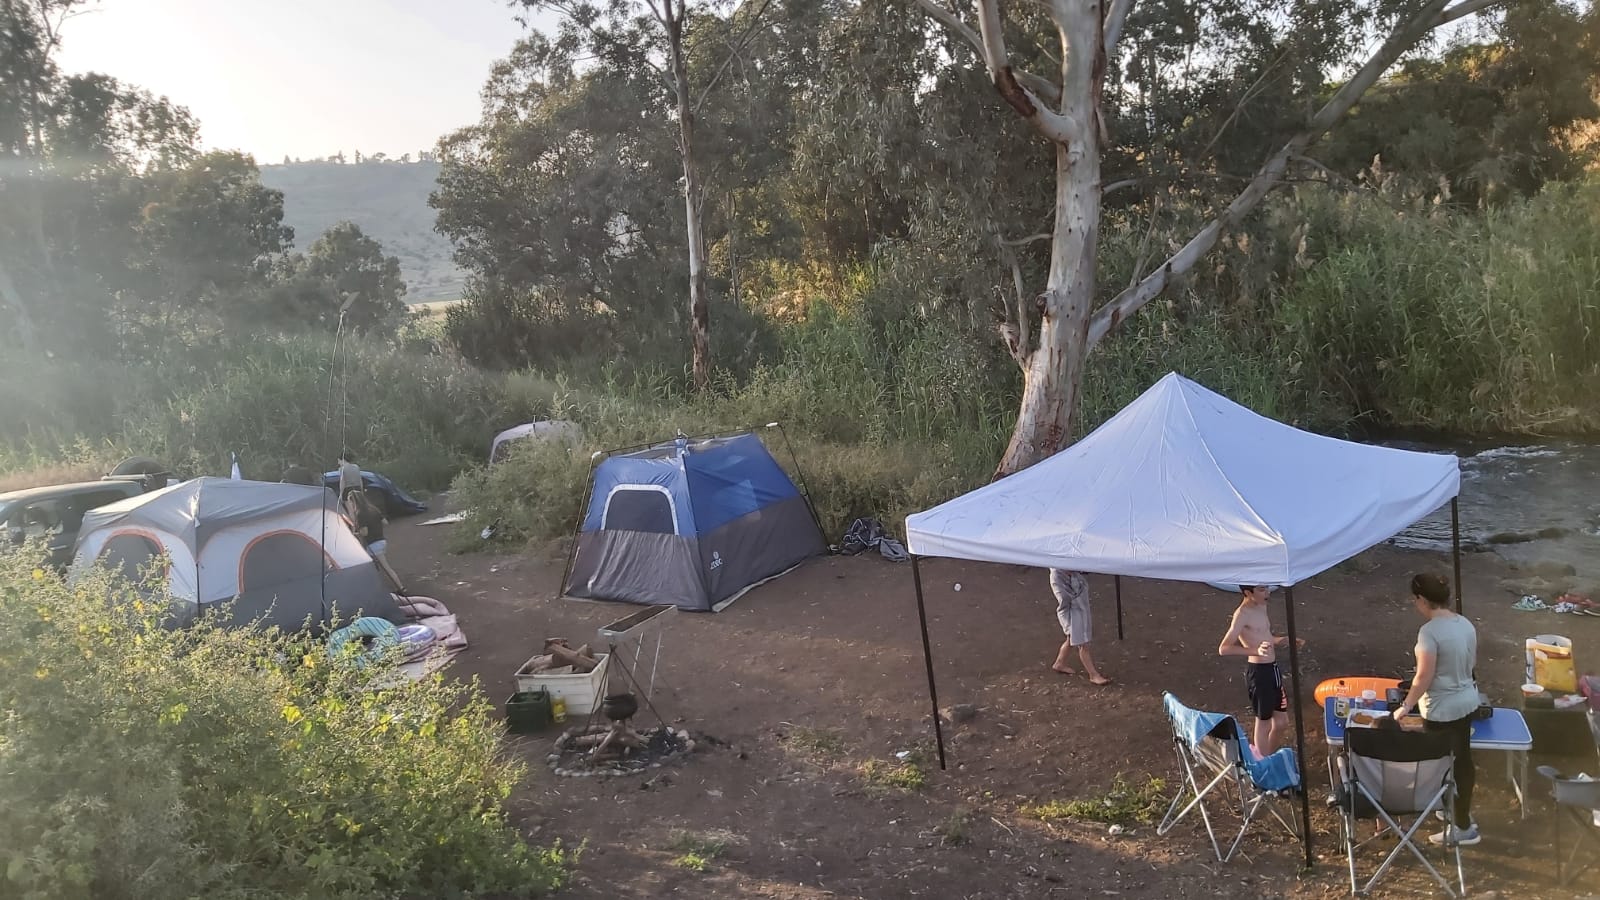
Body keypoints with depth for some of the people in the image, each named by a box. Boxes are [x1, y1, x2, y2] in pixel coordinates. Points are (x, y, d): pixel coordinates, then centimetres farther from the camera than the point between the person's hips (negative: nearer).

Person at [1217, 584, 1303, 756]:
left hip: (1272, 669, 8)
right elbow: (1223, 649, -28)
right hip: (1258, 672, -8)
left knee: (1282, 723, 18)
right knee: (1263, 723, 7)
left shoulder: (1261, 607, 8)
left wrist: (1285, 641, 10)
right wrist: (1256, 651, -39)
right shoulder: (1242, 614, -19)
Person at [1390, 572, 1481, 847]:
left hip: (1442, 709, -8)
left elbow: (1424, 677, -23)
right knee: (1462, 759, 22)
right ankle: (1463, 812, 38)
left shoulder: (1429, 631, -26)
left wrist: (1405, 706, -12)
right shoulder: (1466, 624, 0)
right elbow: (1472, 662, 13)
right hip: (1467, 700, 9)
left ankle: (1463, 828, 17)